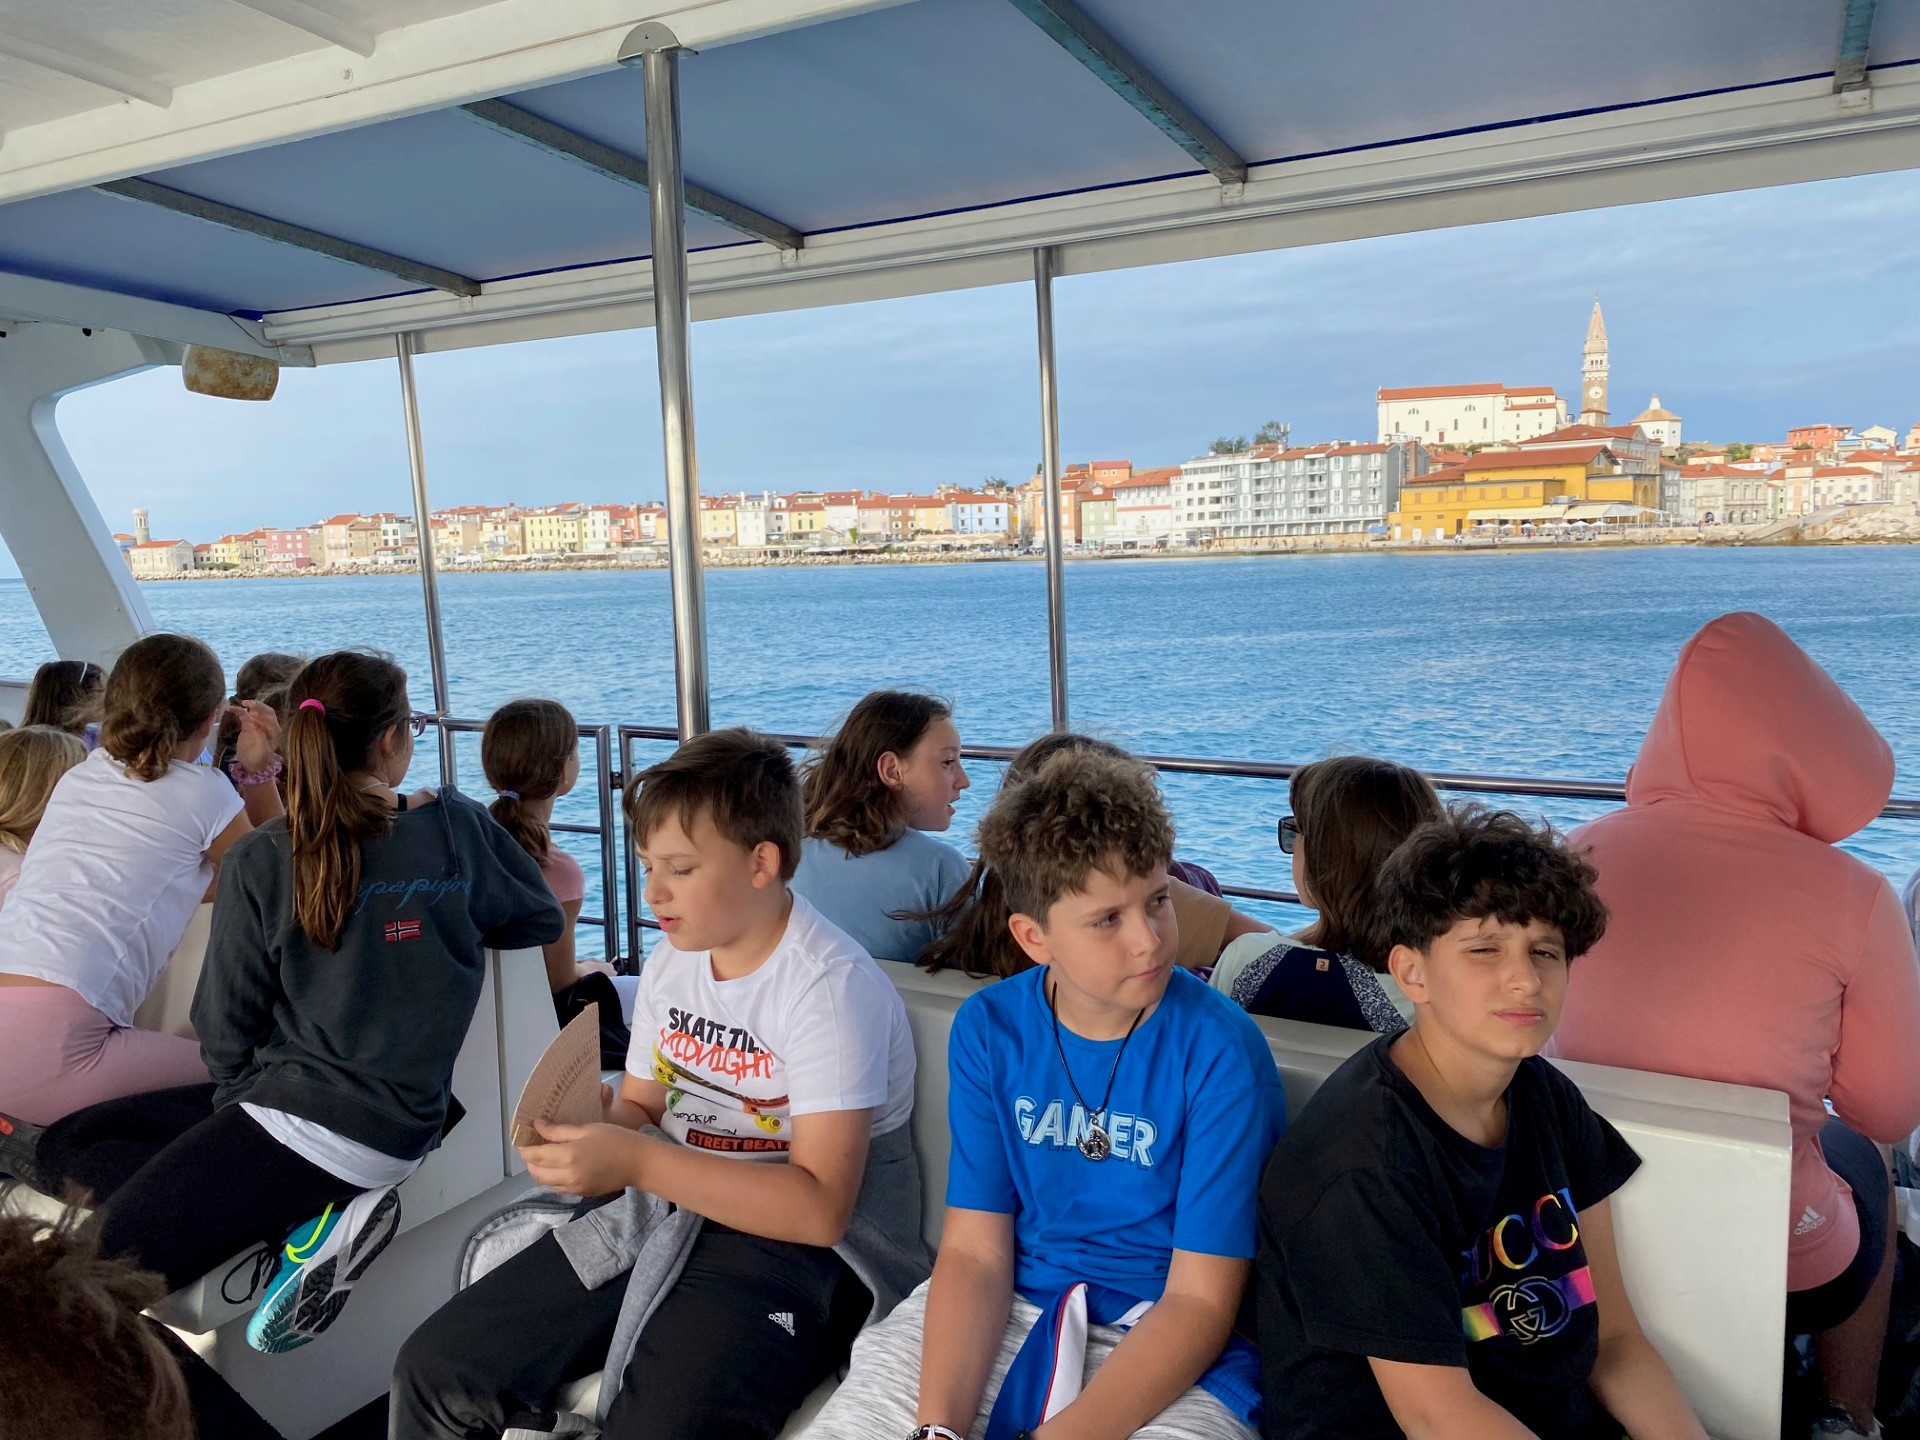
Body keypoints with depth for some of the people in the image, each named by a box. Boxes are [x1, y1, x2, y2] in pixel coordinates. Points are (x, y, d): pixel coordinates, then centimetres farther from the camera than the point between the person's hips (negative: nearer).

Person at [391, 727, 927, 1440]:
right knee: (436, 1371, -2)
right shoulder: (672, 958, 7)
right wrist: (586, 1127, -8)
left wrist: (636, 1163, -26)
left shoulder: (830, 985, -18)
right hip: (666, 1207, 7)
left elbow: (820, 1207, -23)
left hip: (797, 1243, -7)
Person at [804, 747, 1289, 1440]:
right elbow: (974, 1251, -5)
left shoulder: (1222, 1051, -15)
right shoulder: (988, 1029, -4)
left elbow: (1200, 1301, -14)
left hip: (1169, 1354, -2)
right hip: (1005, 1312, 3)